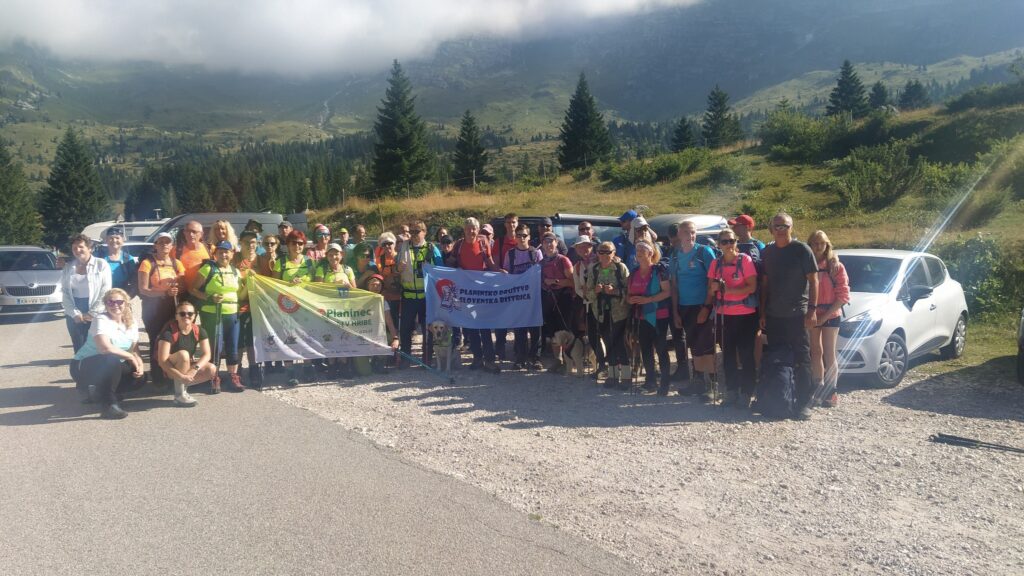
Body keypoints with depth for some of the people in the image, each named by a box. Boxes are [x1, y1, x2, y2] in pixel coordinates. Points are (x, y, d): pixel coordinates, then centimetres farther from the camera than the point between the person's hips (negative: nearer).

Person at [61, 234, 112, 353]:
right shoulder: (68, 267, 10)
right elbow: (64, 292, 5)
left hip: (96, 316, -3)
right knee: (79, 350, 6)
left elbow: (105, 292, -6)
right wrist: (74, 313, -6)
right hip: (74, 316, 3)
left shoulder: (101, 264, -1)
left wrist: (92, 313, -11)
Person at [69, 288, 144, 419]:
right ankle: (109, 404, -23)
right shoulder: (101, 320, -20)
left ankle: (97, 392, 6)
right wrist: (130, 357, -26)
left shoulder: (131, 322, 0)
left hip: (110, 368, 8)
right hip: (83, 366, -8)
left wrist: (140, 366, -21)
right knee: (112, 360, -36)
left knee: (140, 377, -6)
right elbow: (105, 347, -36)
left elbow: (135, 350, 0)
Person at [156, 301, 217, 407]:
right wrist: (181, 376, -36)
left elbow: (207, 354, -13)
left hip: (188, 365, 5)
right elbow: (162, 361, -27)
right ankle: (179, 394, -24)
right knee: (183, 354, -35)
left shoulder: (199, 330, -9)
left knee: (212, 369, -21)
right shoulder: (169, 331, -23)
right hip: (170, 369, -5)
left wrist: (195, 368, -32)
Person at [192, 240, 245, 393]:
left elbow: (241, 295, 14)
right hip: (212, 314, -5)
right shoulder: (208, 268, -4)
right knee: (215, 347, -2)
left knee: (232, 347, 8)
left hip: (232, 314, 5)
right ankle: (214, 380, 9)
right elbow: (194, 290, -5)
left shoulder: (236, 271, 12)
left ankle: (233, 379, 18)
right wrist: (209, 298, -19)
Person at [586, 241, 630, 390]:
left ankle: (625, 376, 0)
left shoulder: (621, 268, -3)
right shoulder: (594, 270, 8)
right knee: (609, 344, 11)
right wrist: (595, 291, -11)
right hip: (602, 313, 4)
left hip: (619, 312, -4)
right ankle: (612, 375, 20)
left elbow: (629, 290, -9)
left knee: (620, 344, -7)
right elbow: (588, 293, 9)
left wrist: (615, 291, -22)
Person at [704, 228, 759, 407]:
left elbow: (752, 287, -14)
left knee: (746, 355, -1)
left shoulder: (745, 260, -6)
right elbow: (710, 289, 13)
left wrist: (728, 290, -20)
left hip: (745, 314, -4)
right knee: (728, 355, 10)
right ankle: (731, 391, 20)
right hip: (723, 315, 4)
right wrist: (713, 289, -8)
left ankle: (746, 393, 8)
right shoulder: (716, 264, 7)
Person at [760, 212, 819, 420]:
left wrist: (812, 309, -12)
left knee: (801, 359, -2)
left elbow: (813, 280, -5)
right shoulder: (767, 252, 11)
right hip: (773, 316, 5)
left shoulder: (802, 249, -3)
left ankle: (803, 403, 2)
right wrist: (762, 312, 9)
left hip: (797, 315, -5)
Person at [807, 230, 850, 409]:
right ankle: (819, 390, 16)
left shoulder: (836, 266, -5)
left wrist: (825, 316, -14)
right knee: (816, 352, 8)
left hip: (831, 315, -2)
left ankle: (831, 392, 4)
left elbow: (843, 295, -7)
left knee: (829, 353, -2)